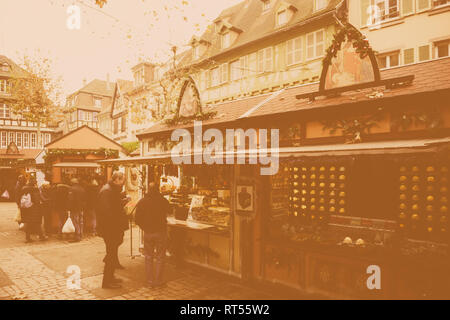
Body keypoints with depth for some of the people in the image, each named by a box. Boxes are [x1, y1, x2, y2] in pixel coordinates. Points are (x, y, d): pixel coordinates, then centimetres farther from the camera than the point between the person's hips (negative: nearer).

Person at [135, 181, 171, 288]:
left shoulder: (141, 202, -3)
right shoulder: (163, 201, -11)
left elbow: (138, 220, 0)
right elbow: (168, 211, 7)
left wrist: (145, 228, 13)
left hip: (147, 232, 2)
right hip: (161, 232, -2)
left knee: (148, 257, 15)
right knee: (160, 257, 8)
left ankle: (150, 280, 19)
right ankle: (158, 281, 12)